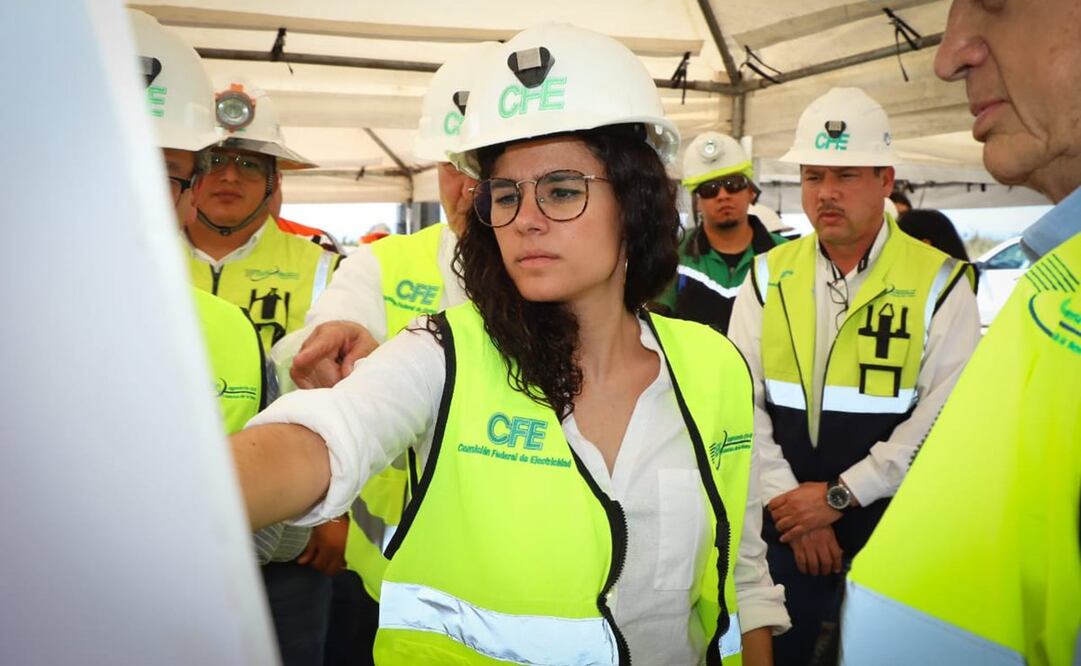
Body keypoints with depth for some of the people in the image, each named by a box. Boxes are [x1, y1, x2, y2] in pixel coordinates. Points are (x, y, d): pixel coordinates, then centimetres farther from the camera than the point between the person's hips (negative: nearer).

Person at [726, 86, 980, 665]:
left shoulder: (940, 284, -6)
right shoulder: (768, 277, 1)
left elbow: (942, 418, -13)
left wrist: (839, 495, -15)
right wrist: (790, 504, -9)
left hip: (893, 529, -2)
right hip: (786, 524, 2)